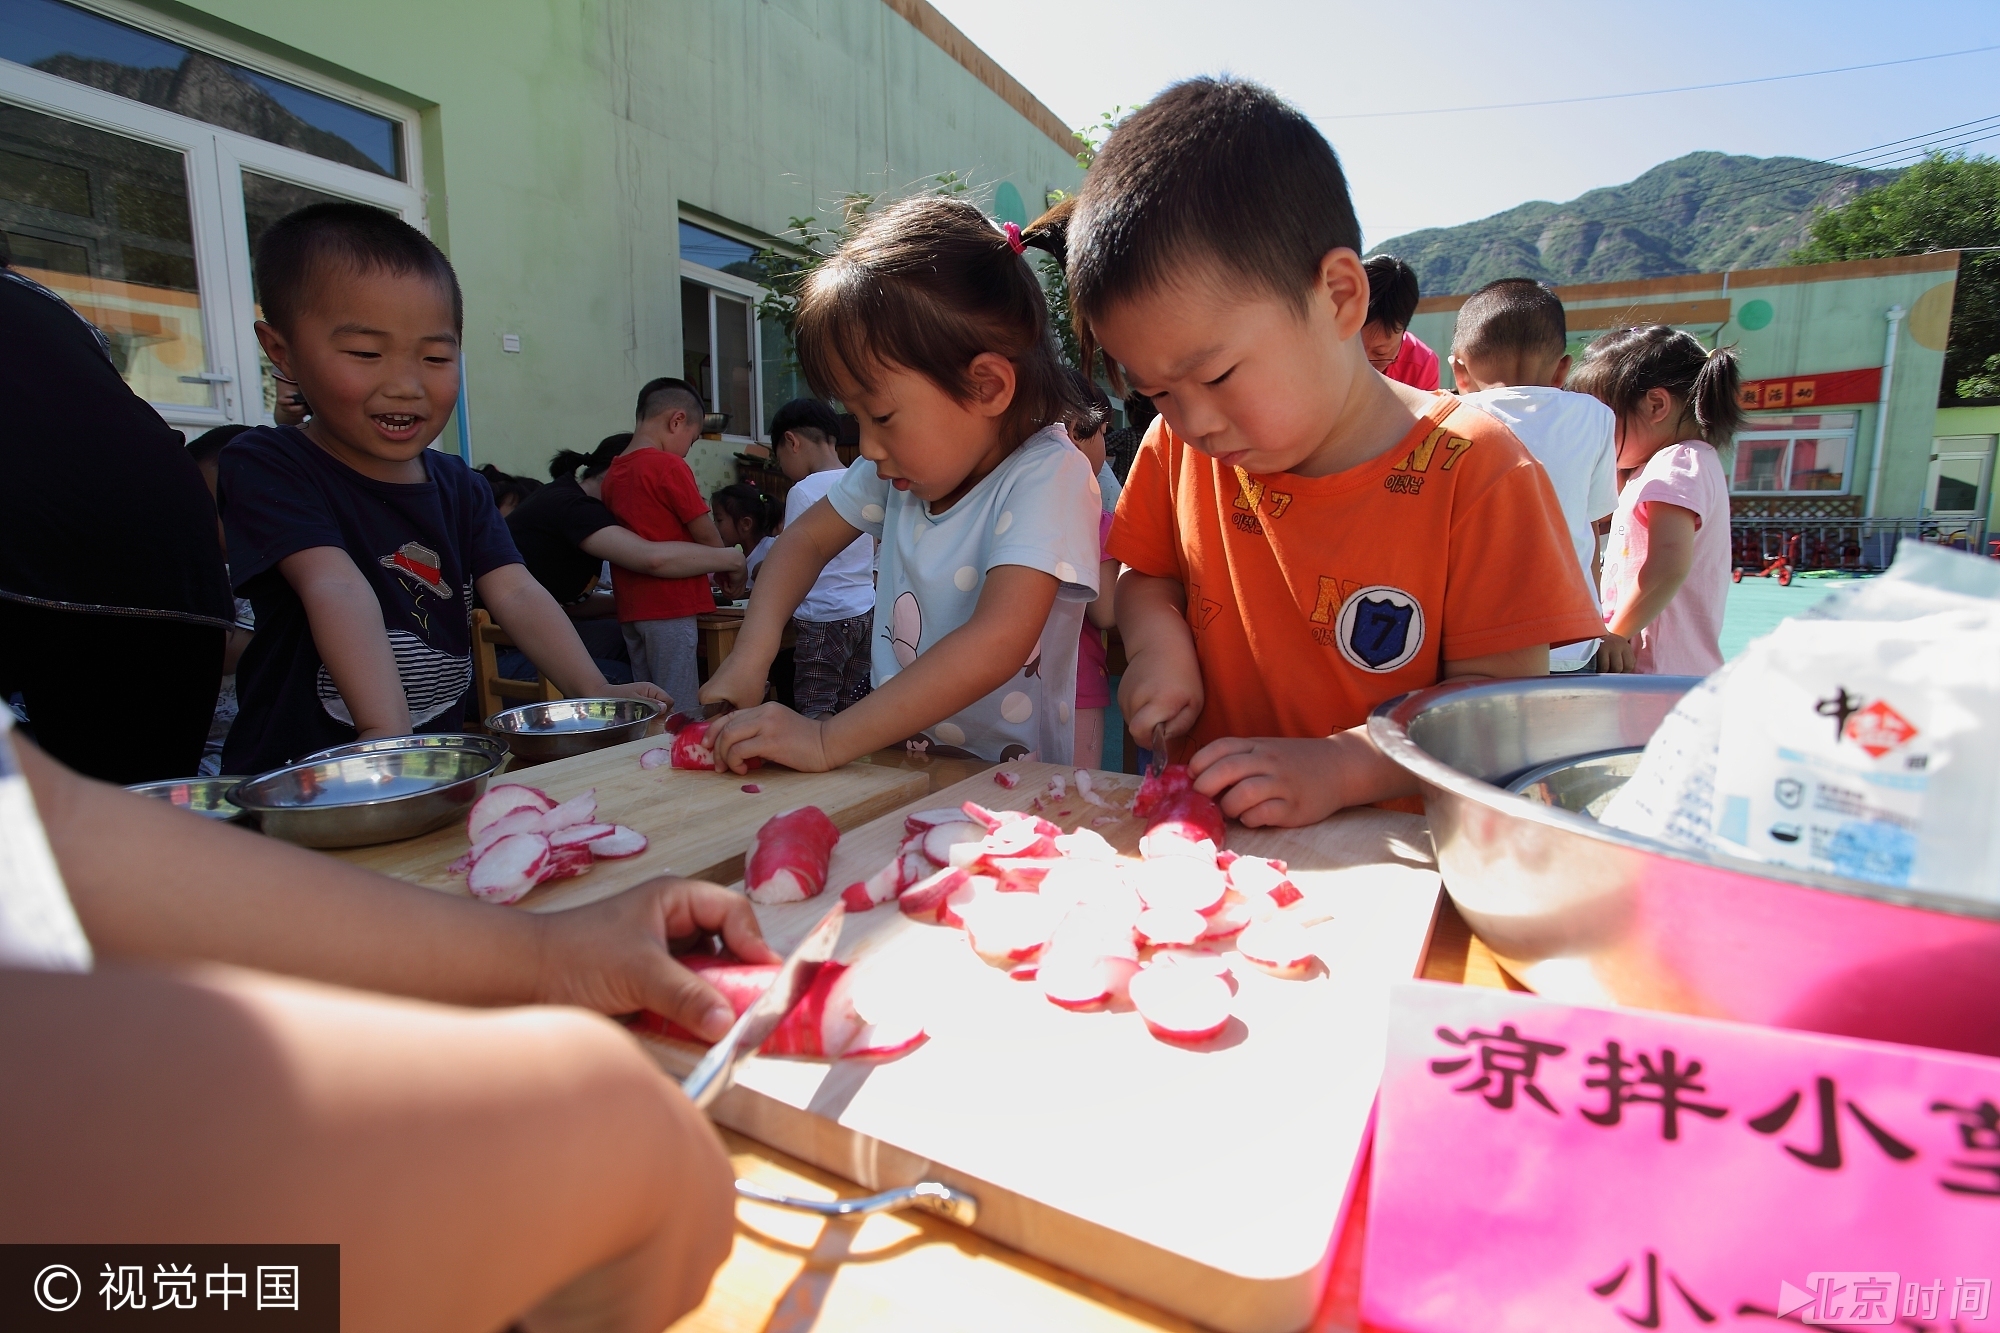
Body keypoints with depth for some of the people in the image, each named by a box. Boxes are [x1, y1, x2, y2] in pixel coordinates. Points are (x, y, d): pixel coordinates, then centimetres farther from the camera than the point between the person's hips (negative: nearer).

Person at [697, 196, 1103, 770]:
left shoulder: (1047, 477, -18)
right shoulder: (900, 467, 4)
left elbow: (998, 643, -28)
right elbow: (806, 539, 14)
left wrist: (828, 742, -27)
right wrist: (748, 659, -2)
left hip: (1008, 790, -5)